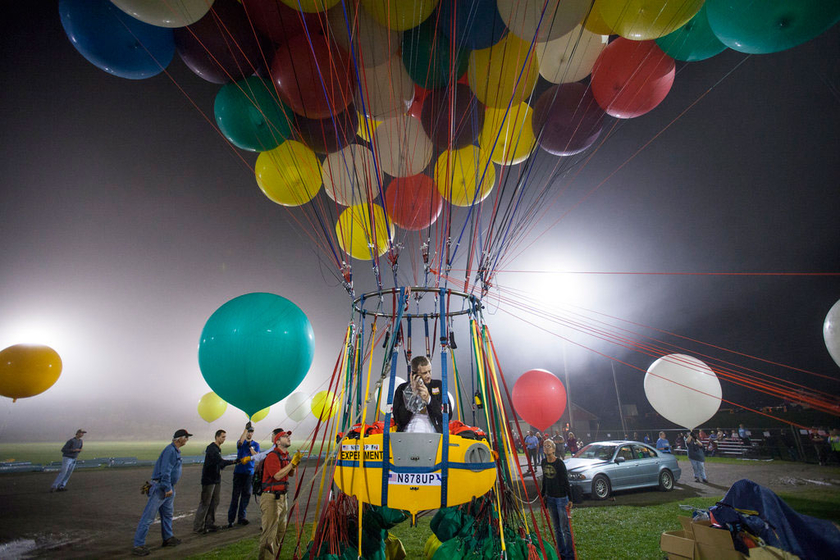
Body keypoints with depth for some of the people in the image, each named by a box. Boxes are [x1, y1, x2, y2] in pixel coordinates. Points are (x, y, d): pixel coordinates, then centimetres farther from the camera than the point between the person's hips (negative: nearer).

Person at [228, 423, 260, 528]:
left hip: (249, 472, 2)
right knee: (236, 495, -1)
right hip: (239, 471, -2)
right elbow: (240, 442, -23)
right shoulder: (241, 443, 2)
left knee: (246, 494, 3)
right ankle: (231, 519, 7)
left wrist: (250, 447, -17)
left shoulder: (256, 444, 8)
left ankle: (242, 517, 11)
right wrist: (245, 429, -29)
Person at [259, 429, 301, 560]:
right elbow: (277, 475, -25)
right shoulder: (272, 456, -16)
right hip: (271, 497, -9)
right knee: (270, 532, -7)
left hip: (282, 496, 9)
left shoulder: (286, 456, 12)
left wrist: (296, 463, 0)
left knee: (281, 530, 16)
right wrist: (292, 463, -21)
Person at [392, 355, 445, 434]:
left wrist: (428, 399, -6)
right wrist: (413, 394, -5)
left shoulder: (438, 385, 12)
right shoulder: (402, 389, 9)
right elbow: (398, 419, 1)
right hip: (409, 430, 0)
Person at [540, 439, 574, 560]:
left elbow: (566, 481, -13)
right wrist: (543, 494, 17)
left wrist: (570, 499, -14)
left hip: (561, 497, -6)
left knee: (565, 528, 2)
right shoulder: (544, 462, 0)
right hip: (550, 498, 6)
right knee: (556, 528, 15)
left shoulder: (559, 463, -17)